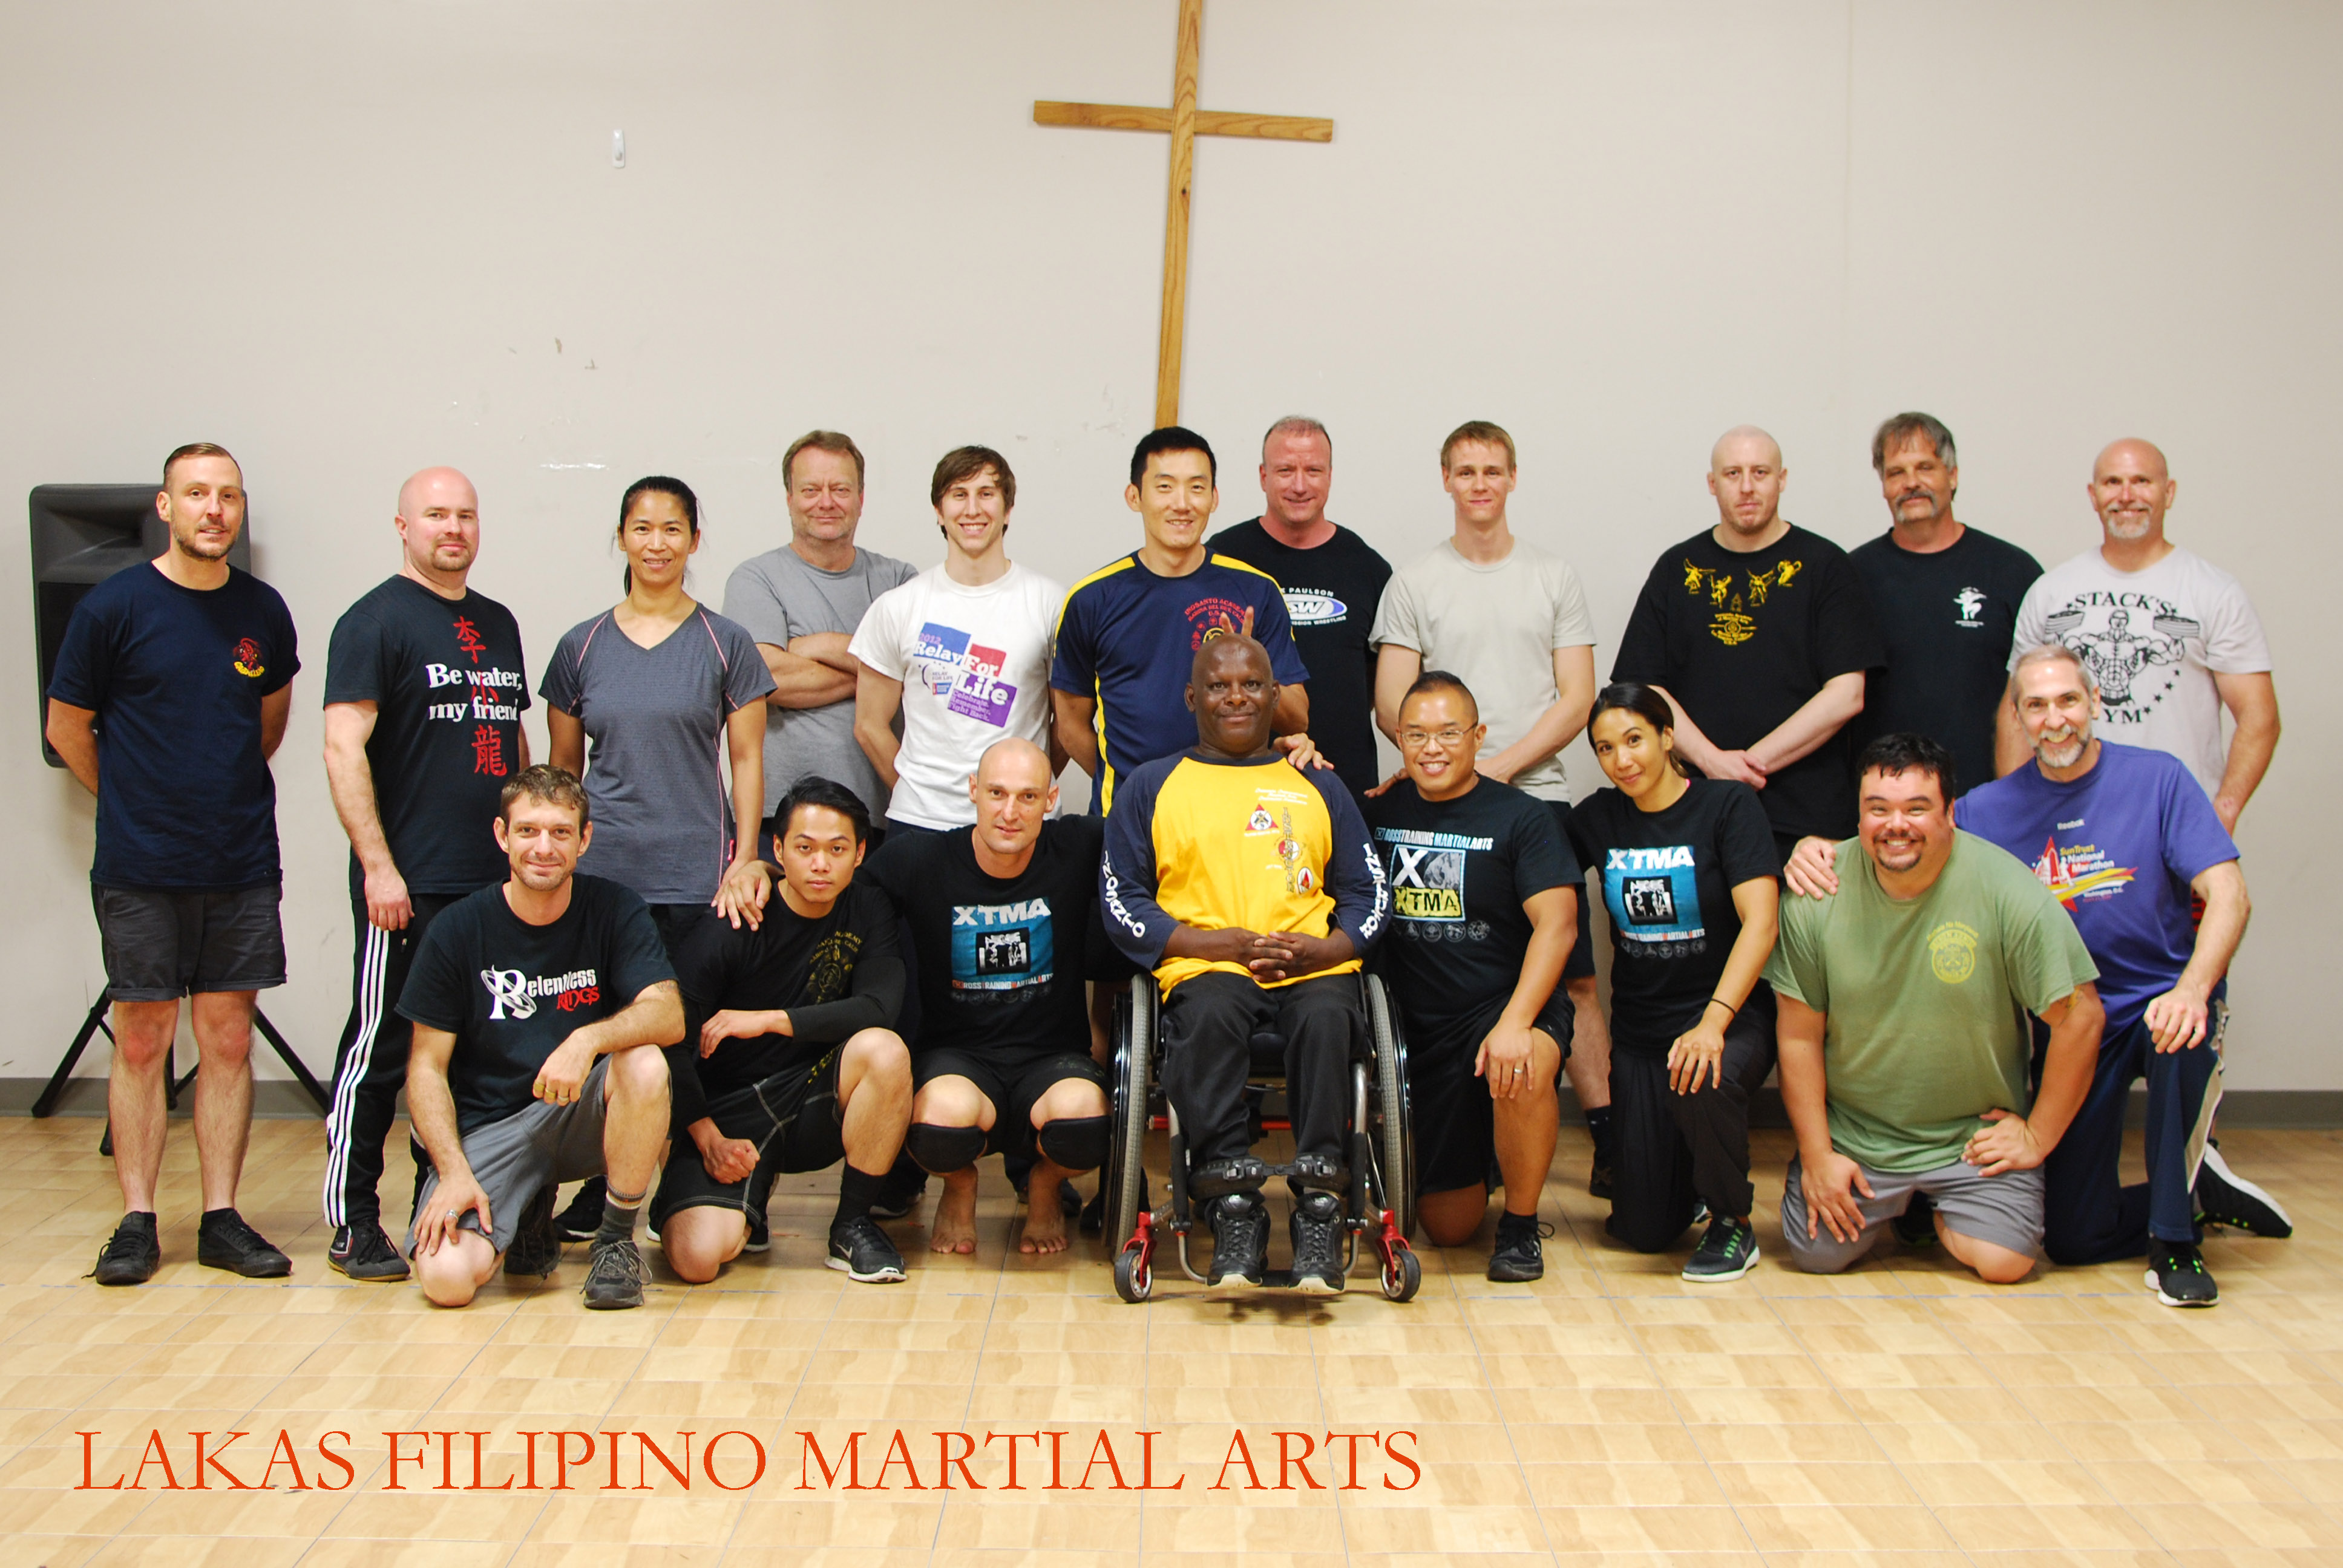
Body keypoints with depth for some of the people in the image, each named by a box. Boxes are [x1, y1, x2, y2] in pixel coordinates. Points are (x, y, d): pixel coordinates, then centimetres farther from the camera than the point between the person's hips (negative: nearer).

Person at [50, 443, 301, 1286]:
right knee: (141, 1043, 3)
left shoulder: (264, 611, 5)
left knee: (228, 1041, 5)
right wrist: (137, 803, 10)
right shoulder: (113, 607, -5)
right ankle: (137, 1222, 12)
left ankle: (221, 1219, 13)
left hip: (242, 868, 3)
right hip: (140, 870, -3)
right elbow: (67, 728, 5)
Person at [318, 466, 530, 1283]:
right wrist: (379, 867, -17)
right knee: (382, 1047, -1)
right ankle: (353, 1224, 9)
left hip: (494, 880, 7)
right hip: (408, 885, -7)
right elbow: (344, 748, -12)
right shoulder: (376, 620, -5)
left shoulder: (497, 622, 17)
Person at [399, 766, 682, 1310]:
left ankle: (616, 1241, -10)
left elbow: (669, 1016, -18)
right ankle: (529, 1213, 13)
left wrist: (588, 1039, -37)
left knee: (645, 1065, -33)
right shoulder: (457, 929, -4)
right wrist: (454, 1172, -14)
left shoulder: (614, 910, -4)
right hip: (489, 1127, 0)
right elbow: (427, 1066, -1)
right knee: (446, 1277, -24)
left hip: (584, 1116, 0)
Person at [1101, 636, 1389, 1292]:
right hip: (1205, 968, -1)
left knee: (1326, 1015, -35)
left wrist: (1321, 950, -6)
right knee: (1209, 1014, -37)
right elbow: (1122, 904, 8)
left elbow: (1369, 894, 17)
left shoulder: (1320, 787, 24)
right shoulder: (1152, 786, 18)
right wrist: (1217, 943, -7)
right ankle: (1232, 1209, -32)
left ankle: (1320, 1204, -30)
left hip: (1312, 966, 1)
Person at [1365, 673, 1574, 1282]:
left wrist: (1514, 1024, -28)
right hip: (1420, 1024, 3)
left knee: (1521, 1069, -40)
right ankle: (1473, 1156, 41)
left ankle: (1520, 1225, -12)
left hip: (1509, 1003, -3)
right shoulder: (1380, 810, 6)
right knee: (1447, 1227, 3)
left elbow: (1557, 923, -13)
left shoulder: (1521, 816, -4)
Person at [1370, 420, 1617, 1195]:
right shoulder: (1414, 582, 8)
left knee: (1574, 978, -1)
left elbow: (1577, 698, 3)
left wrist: (1501, 765, -9)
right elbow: (1392, 707, 3)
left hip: (1539, 796, 0)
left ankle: (1609, 1140, 3)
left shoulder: (1555, 577, 10)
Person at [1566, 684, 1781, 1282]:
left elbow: (1760, 923, -17)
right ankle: (1692, 1178, 36)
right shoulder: (1599, 817, 6)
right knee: (1644, 1230, -1)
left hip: (1730, 1016, -4)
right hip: (1640, 1029, 4)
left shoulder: (1728, 805, -7)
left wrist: (1713, 1022, -28)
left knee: (1701, 1082, -39)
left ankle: (1733, 1222, -10)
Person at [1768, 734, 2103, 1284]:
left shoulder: (2008, 890, -17)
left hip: (1976, 1135, -1)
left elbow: (2081, 1016, -11)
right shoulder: (1817, 893, -12)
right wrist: (1816, 1155, -5)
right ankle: (1891, 1207, 27)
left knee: (2003, 1261, -15)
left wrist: (2038, 1137, -7)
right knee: (1815, 1255, -7)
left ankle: (1935, 1214, 21)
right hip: (1852, 1132, 1)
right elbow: (1799, 1033, -5)